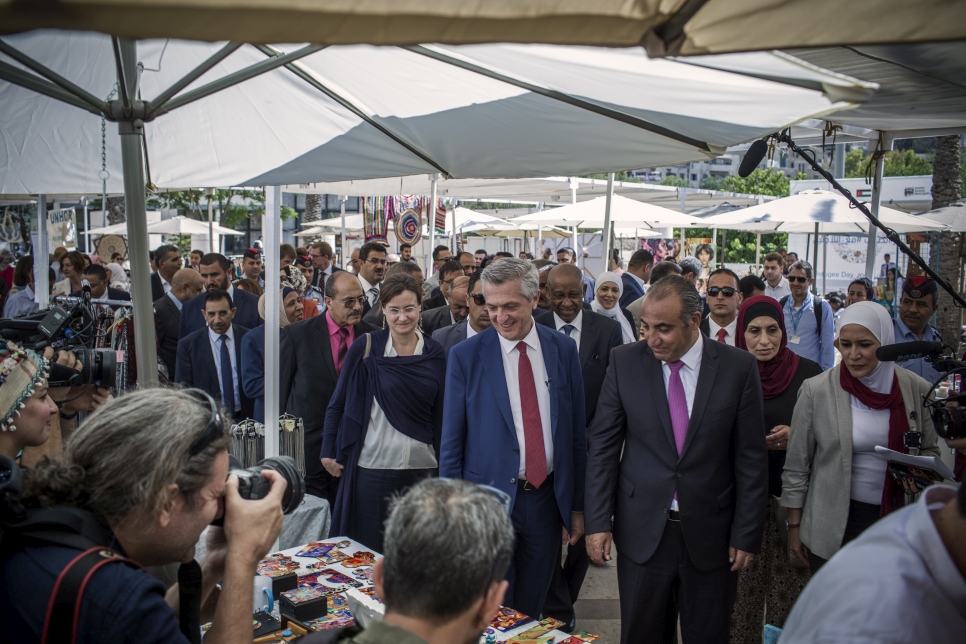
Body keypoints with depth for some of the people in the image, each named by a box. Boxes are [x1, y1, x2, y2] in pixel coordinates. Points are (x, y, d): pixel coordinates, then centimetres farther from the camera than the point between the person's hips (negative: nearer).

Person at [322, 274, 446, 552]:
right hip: (373, 465, -2)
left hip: (423, 467, 2)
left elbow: (440, 412, 7)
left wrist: (444, 465, 6)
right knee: (369, 550, 8)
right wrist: (329, 451, 0)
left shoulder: (434, 354, 2)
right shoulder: (366, 348, -5)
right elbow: (338, 402, 2)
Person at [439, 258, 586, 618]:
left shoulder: (564, 350, 1)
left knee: (532, 609, 17)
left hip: (547, 498, 3)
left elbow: (576, 432, 5)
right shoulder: (465, 356, -6)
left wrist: (578, 506, 7)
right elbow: (451, 442, -3)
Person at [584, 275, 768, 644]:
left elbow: (751, 459, -2)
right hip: (642, 531, 1)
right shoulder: (625, 361, -4)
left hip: (710, 535, 0)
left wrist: (747, 534, -2)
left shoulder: (738, 368, -6)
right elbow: (602, 446, -1)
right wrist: (597, 522, -5)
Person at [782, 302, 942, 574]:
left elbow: (930, 449, 11)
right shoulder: (816, 391, -11)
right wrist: (794, 526, -1)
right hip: (833, 528, -2)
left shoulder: (916, 389, -3)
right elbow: (796, 466, -4)